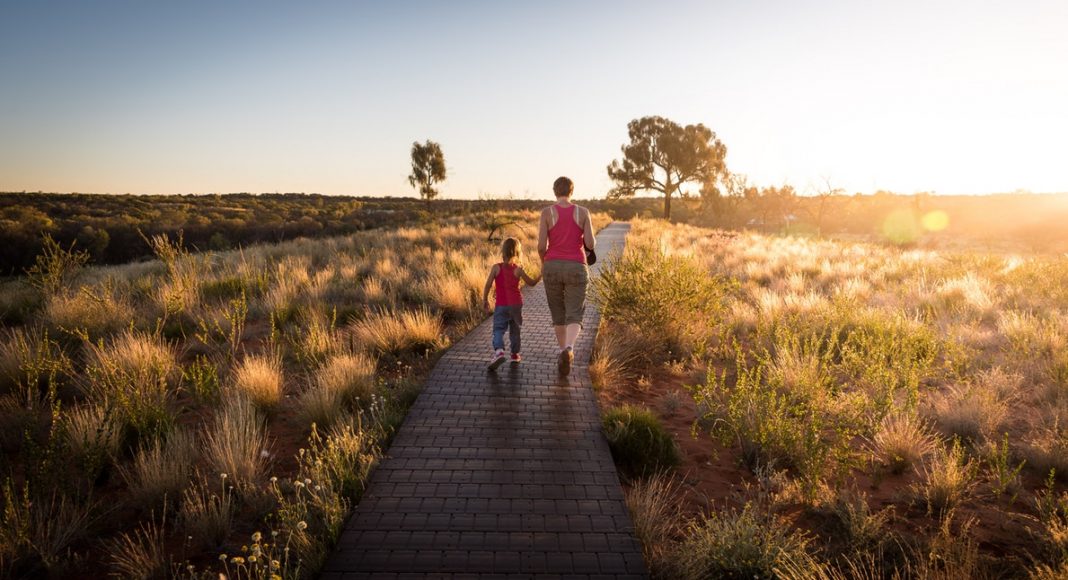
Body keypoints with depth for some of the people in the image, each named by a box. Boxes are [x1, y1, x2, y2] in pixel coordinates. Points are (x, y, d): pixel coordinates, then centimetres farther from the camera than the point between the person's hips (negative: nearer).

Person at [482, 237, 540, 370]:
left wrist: (485, 299, 3)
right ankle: (515, 354, 27)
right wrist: (541, 274, 20)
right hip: (516, 304, 1)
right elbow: (532, 283, 5)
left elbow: (488, 284, -8)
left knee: (498, 329, -4)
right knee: (514, 329, 18)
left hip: (501, 305, -1)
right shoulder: (518, 270, -5)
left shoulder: (496, 268, -6)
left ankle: (499, 351, -29)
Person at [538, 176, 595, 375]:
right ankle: (568, 350, -32)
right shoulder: (583, 212, -1)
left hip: (553, 268, 1)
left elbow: (541, 246, -8)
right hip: (576, 269, -1)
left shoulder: (547, 212, -4)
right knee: (574, 318, -2)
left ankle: (564, 353, 28)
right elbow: (591, 244, -7)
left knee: (558, 314, 20)